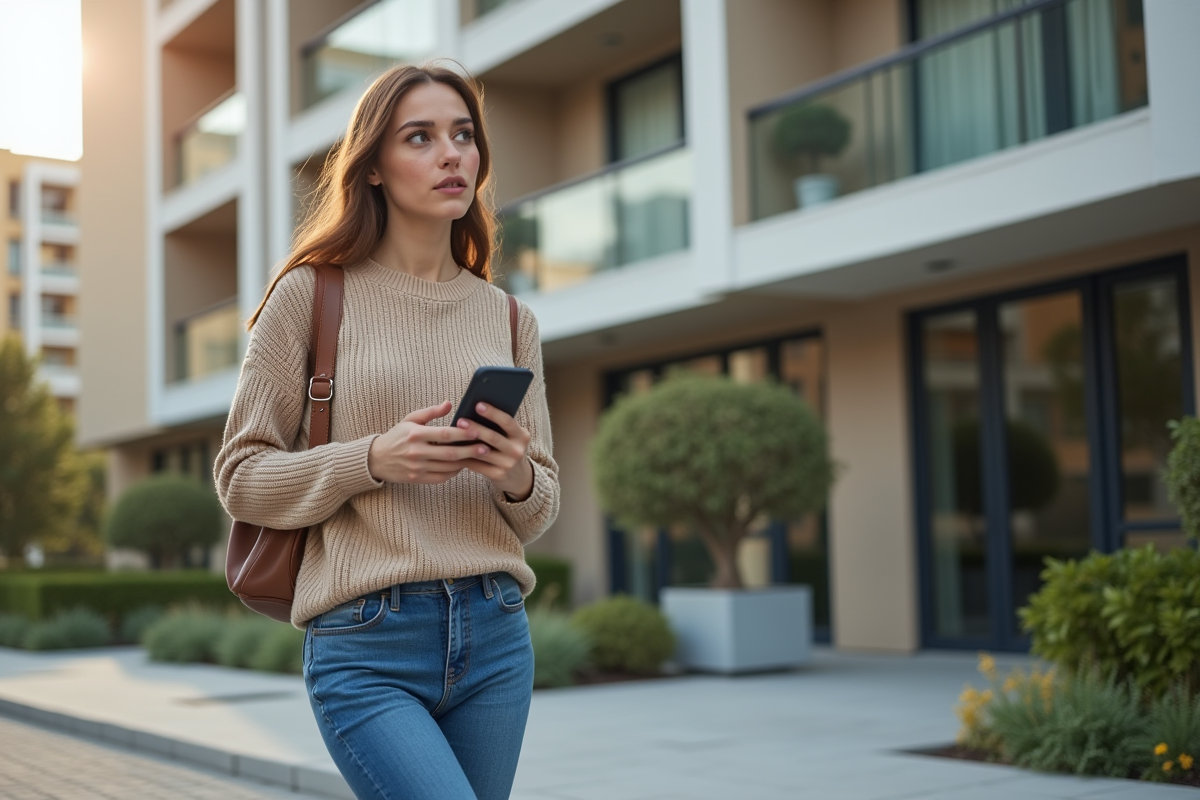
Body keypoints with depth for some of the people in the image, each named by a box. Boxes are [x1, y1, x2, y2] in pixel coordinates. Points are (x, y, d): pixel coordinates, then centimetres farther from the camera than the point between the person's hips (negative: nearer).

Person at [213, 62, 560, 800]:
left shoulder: (511, 320, 11)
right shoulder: (312, 295, 0)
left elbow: (542, 511, 13)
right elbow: (241, 476, -1)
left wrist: (518, 476, -10)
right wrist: (372, 461, -17)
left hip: (495, 635, 5)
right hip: (365, 644, -4)